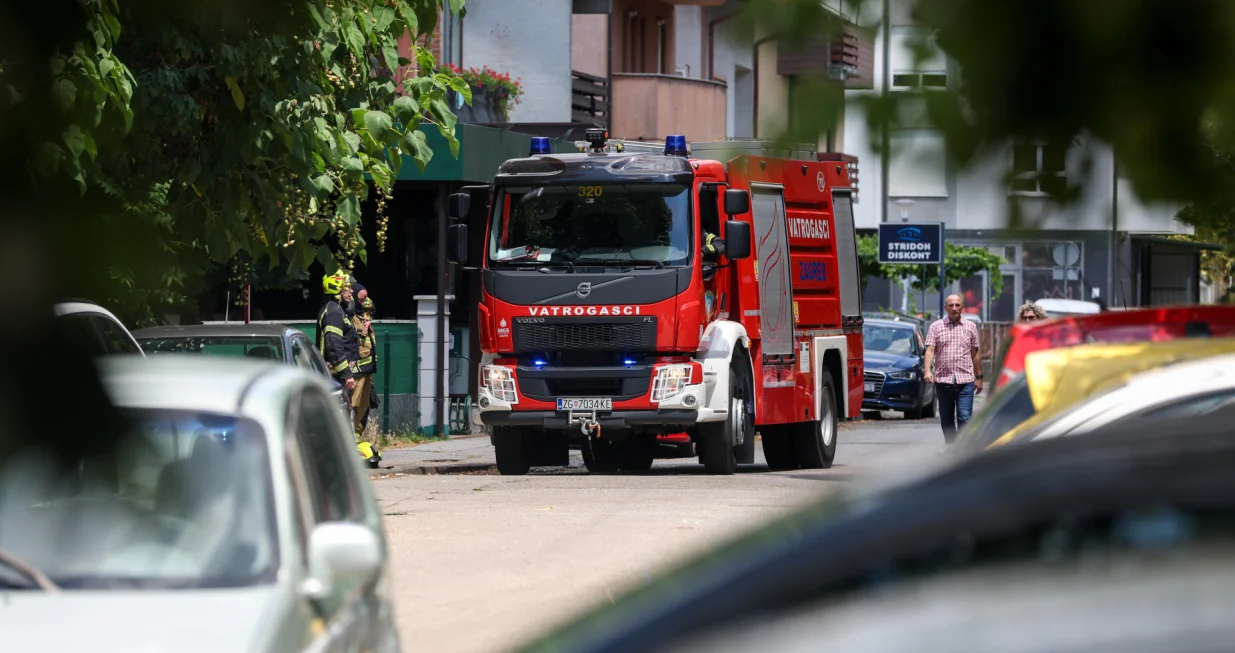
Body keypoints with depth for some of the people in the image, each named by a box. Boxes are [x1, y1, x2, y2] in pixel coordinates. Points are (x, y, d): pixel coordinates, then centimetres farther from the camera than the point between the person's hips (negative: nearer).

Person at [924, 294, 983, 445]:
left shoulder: (970, 327, 9)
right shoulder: (936, 326, 6)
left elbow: (975, 353, 12)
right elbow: (930, 350, -4)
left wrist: (979, 377, 11)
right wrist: (928, 370, -19)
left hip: (965, 381, -1)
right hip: (943, 380, 1)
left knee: (964, 418, -10)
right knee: (946, 421, 8)